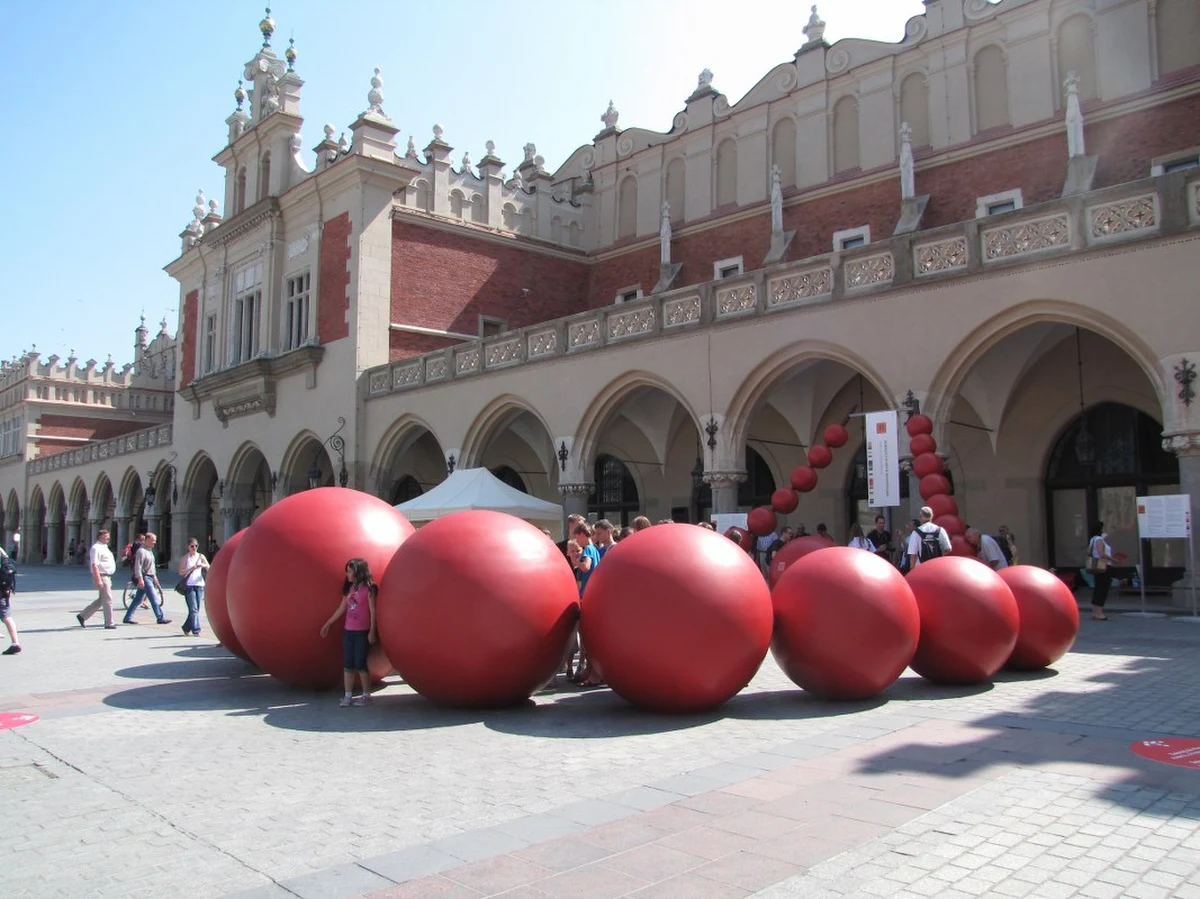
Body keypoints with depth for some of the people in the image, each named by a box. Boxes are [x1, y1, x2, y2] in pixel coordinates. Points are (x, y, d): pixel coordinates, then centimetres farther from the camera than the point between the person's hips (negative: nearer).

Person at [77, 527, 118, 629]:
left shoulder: (104, 547, 17)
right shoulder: (96, 548, -14)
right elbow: (94, 565, -20)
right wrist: (98, 580, -25)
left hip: (107, 577, 10)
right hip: (101, 577, -10)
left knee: (101, 600, 15)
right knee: (107, 600, -6)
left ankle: (82, 616, 24)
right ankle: (109, 624, 0)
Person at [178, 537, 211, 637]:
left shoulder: (201, 556, 8)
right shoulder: (185, 558, 3)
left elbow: (209, 569, 5)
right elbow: (181, 572, -4)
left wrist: (204, 565, -15)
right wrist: (191, 569, -18)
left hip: (199, 585, 3)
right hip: (189, 586, -3)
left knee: (196, 609, 7)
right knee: (193, 609, -10)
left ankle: (187, 627, 23)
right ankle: (196, 630, -9)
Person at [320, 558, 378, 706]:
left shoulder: (368, 588, -9)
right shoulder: (349, 588, 9)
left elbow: (373, 611, -10)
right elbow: (341, 609, 16)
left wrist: (372, 631, -13)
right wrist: (328, 624, 20)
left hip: (362, 632, -6)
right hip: (348, 631, 6)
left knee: (360, 664, -3)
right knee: (347, 665, 6)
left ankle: (366, 695, 8)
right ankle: (348, 696, 12)